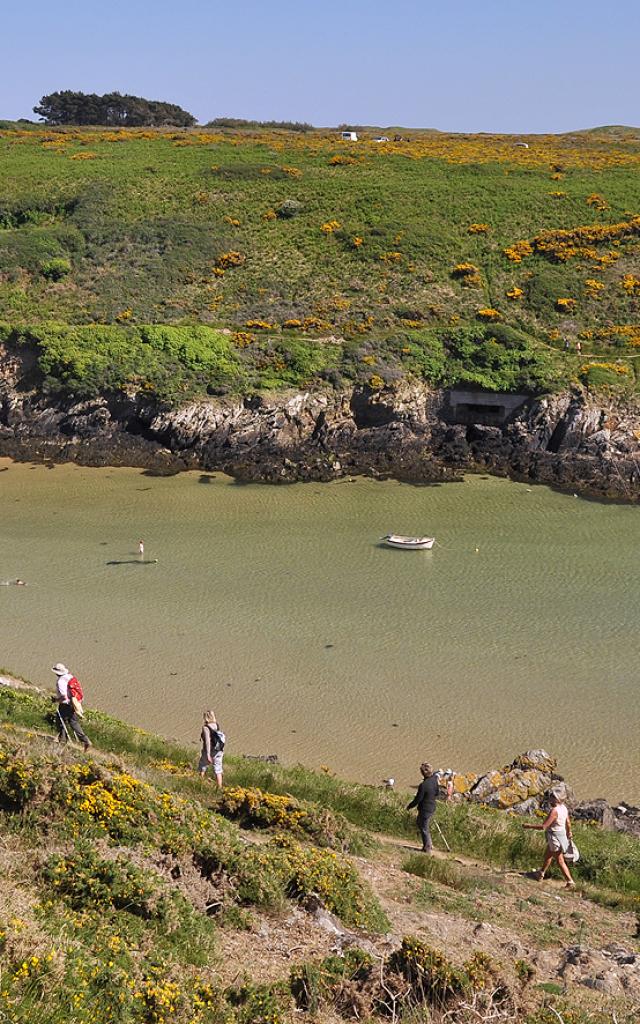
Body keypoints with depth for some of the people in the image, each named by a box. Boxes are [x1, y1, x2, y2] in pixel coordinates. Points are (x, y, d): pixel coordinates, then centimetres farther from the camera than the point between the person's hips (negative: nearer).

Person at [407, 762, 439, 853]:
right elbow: (436, 793, 11)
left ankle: (427, 848, 19)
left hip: (425, 810, -8)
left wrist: (409, 806, -4)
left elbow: (417, 799, -19)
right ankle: (429, 844, 30)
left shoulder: (423, 785, -27)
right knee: (420, 824, 24)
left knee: (424, 829, 8)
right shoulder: (434, 780, -4)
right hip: (432, 808, 8)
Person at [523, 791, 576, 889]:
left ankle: (570, 882, 14)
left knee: (560, 861, 7)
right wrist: (569, 833, 28)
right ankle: (541, 874, 38)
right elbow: (568, 822, 10)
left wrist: (529, 826, -18)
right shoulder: (564, 807, -4)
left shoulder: (554, 811, -28)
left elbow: (543, 827, -27)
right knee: (548, 855, 24)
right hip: (562, 834, 9)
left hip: (555, 836, -9)